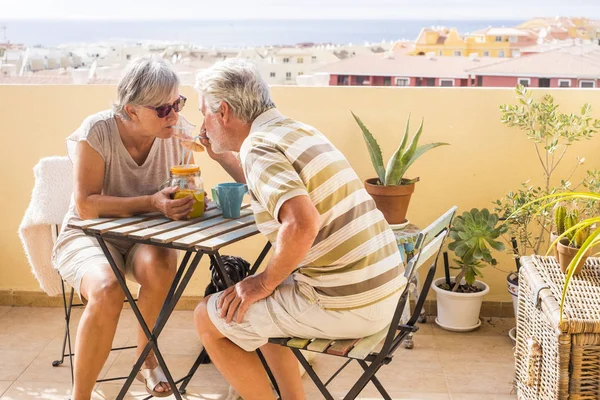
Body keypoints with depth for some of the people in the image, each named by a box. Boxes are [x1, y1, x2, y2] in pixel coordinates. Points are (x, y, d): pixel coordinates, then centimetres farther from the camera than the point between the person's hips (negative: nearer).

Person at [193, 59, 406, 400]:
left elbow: (302, 224, -30)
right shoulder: (298, 130, 13)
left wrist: (265, 283, -15)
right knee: (259, 308, 29)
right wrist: (221, 155, 28)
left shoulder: (259, 146, -14)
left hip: (344, 304, -9)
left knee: (209, 319, 4)